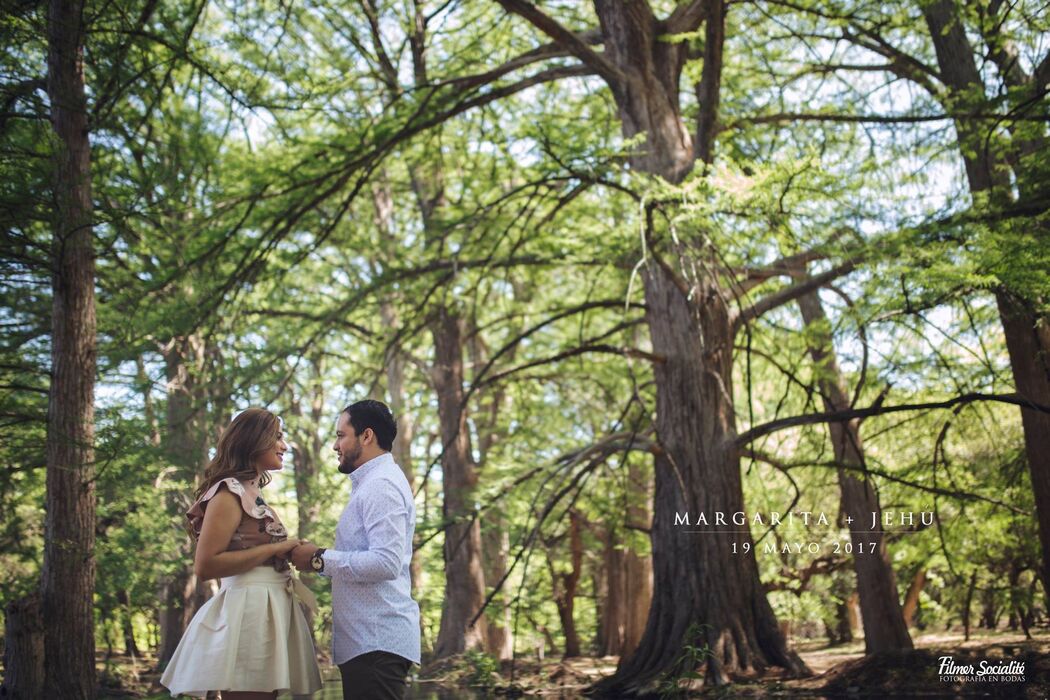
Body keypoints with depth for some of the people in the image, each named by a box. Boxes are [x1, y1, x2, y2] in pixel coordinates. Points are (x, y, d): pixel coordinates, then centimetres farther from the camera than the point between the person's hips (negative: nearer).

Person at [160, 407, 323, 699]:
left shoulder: (252, 494, 18)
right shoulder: (229, 492, -9)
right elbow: (205, 566, -17)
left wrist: (289, 554, 8)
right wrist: (275, 548, -15)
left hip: (267, 612, 9)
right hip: (248, 612, -9)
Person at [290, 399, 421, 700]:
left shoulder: (381, 486, -13)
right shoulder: (372, 483, 19)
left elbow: (386, 563, -24)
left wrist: (321, 559, -16)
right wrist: (320, 556, 9)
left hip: (376, 642, -10)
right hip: (368, 640, 10)